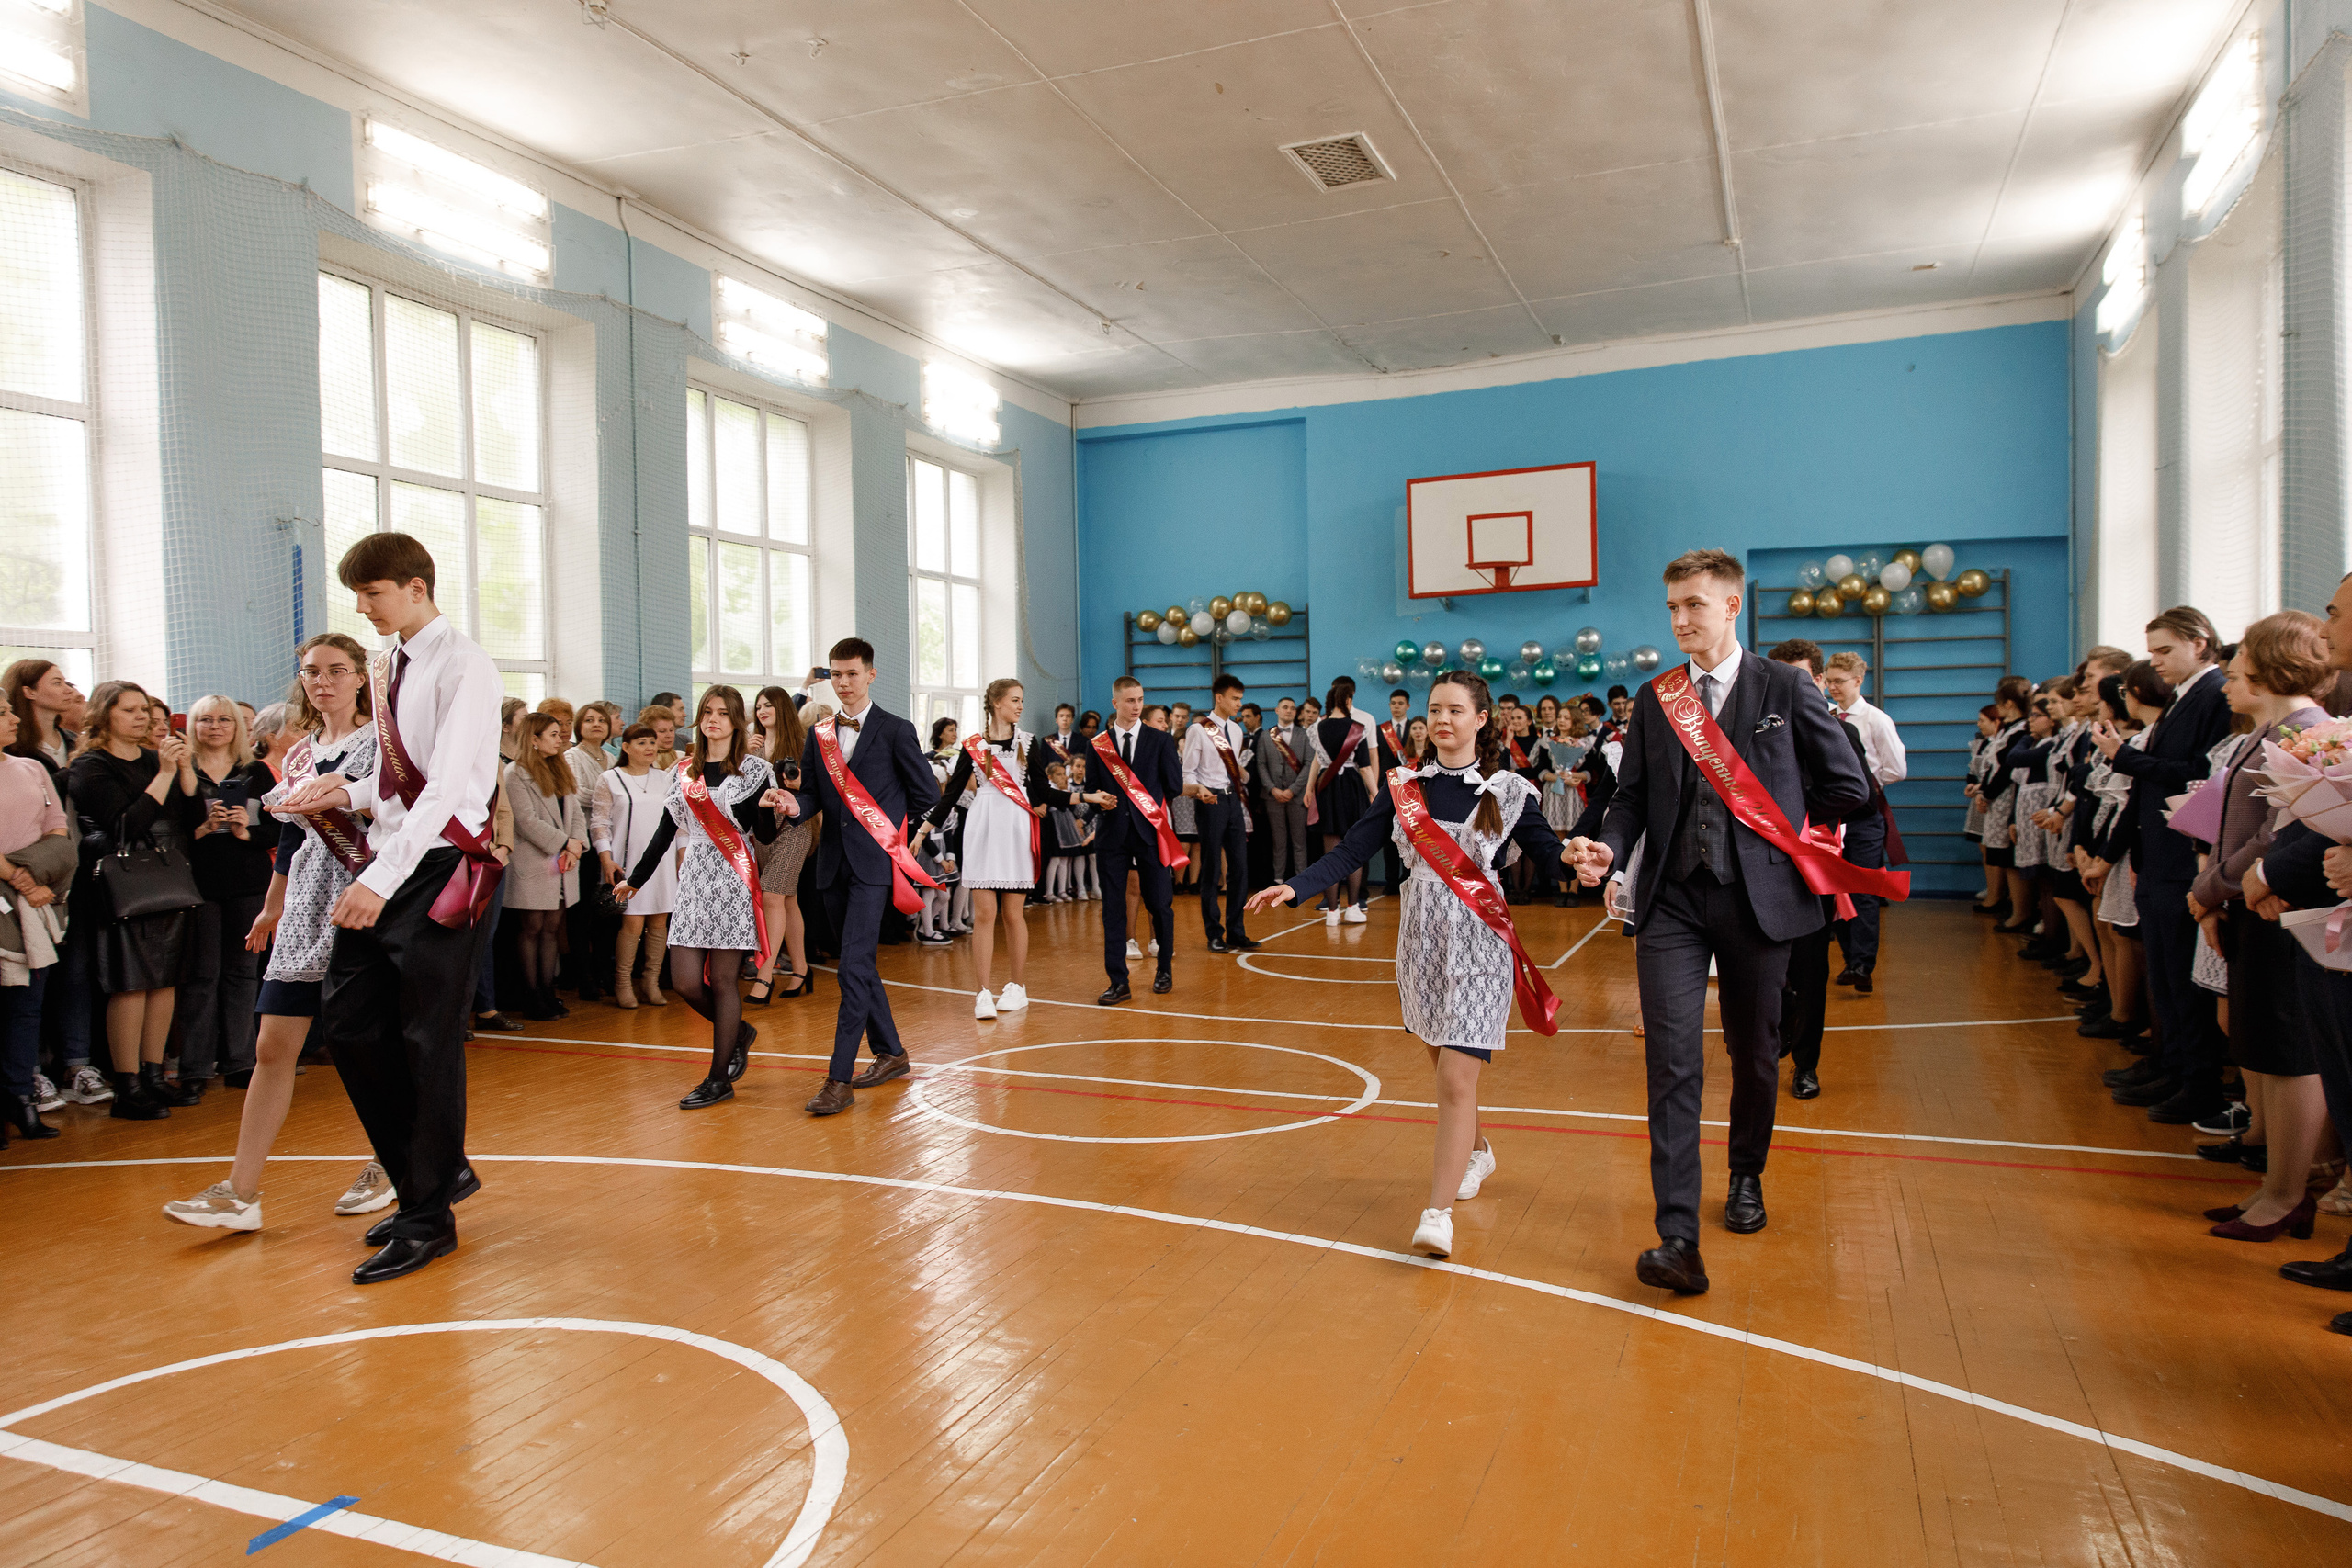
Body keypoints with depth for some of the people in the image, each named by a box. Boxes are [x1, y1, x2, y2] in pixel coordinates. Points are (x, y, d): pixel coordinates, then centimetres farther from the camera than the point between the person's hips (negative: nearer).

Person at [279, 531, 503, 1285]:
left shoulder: (461, 666, -12)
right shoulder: (385, 669, 15)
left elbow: (447, 783, -21)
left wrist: (384, 876, -28)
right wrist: (349, 792, 1)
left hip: (441, 868, -8)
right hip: (386, 866, 8)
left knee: (428, 1041, -1)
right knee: (348, 1019, 9)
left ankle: (429, 1220, 13)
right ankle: (436, 1170, 26)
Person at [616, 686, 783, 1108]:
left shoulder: (753, 768, 0)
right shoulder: (684, 772, 12)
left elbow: (765, 836, -4)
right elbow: (666, 830, 18)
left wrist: (765, 806, -24)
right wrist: (635, 879, 19)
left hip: (734, 881, -4)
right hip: (695, 879, 5)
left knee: (722, 979, -3)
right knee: (685, 982, -1)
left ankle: (720, 1078, 7)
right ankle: (738, 1033, 27)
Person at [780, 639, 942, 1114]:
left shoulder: (895, 731, -2)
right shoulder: (819, 734, 12)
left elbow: (927, 795, 1)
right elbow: (812, 794, 12)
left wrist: (896, 838, 3)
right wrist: (795, 804, -10)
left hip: (873, 863, -6)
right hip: (834, 863, 6)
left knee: (854, 966, -13)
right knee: (859, 964, 14)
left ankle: (840, 1079, -12)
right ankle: (890, 1053, 29)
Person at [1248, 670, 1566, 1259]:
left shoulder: (1508, 792, -3)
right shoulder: (1404, 786, 3)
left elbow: (1549, 855, -4)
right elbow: (1351, 850, -2)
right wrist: (1294, 887, -15)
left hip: (1478, 945, -4)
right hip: (1421, 940, 4)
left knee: (1456, 1082, -10)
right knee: (1446, 1066, 17)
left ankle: (1438, 1215, -7)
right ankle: (1476, 1152, 44)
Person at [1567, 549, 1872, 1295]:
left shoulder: (1785, 689, 0)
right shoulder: (1654, 698, 9)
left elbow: (1848, 786, 4)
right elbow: (1632, 795, 8)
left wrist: (1775, 829, 7)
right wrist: (1608, 849, -10)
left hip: (1757, 898, -1)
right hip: (1672, 900, 1)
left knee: (1754, 1054, 14)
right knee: (1673, 1064, -8)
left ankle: (1747, 1177, 40)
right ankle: (1678, 1239, -9)